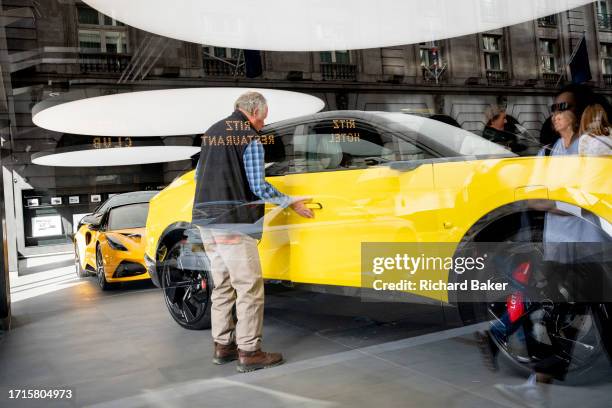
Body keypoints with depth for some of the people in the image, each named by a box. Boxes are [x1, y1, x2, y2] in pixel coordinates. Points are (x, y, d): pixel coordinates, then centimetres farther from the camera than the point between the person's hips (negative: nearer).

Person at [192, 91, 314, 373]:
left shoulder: (212, 131, 16)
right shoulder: (251, 138, -8)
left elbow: (199, 173, 20)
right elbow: (258, 186, -12)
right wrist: (292, 204, -3)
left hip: (206, 219, 9)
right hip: (233, 222, -9)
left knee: (222, 286, 15)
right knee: (249, 287, -2)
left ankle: (222, 346, 22)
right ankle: (249, 352, 2)